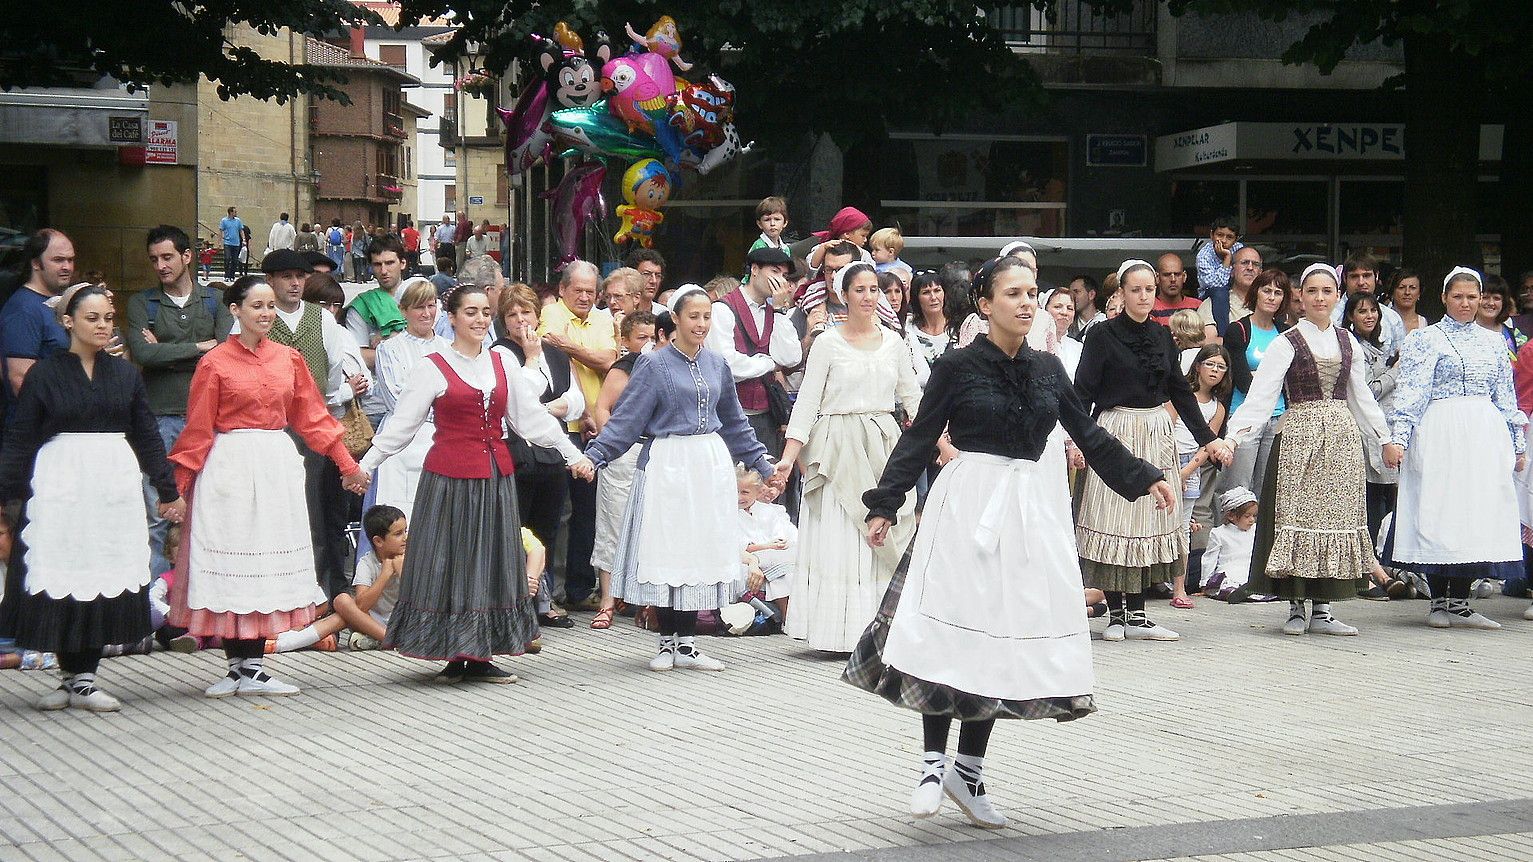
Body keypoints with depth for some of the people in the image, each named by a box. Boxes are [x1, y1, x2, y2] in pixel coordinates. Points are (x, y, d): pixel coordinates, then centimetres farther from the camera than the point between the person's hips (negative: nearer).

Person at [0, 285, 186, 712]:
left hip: (115, 484, 3)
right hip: (61, 483, -3)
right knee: (63, 580, -5)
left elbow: (147, 435, 14)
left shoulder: (125, 373, 11)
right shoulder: (45, 374, 2)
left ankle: (80, 680, 5)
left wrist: (168, 490, 11)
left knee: (108, 580, -1)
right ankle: (76, 679, 5)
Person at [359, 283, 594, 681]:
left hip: (495, 477, 5)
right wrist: (365, 465, -12)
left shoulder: (502, 363, 9)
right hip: (450, 479, -5)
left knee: (492, 565, 6)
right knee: (452, 563, 0)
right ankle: (453, 658, 7)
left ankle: (480, 658, 13)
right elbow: (401, 423, -5)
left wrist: (572, 454, 13)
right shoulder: (433, 367, -3)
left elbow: (532, 417, 14)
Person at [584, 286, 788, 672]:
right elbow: (626, 419, -7)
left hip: (711, 466, 4)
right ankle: (668, 643, 9)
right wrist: (593, 456, -18)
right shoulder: (655, 365, -4)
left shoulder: (716, 364, 11)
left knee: (701, 552, 4)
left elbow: (734, 422, 20)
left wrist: (764, 464, 20)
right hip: (669, 464, -4)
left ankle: (686, 644, 10)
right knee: (667, 551, -2)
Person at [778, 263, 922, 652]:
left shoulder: (893, 342, 10)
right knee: (839, 541, -4)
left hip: (884, 448, 4)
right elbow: (806, 402, -4)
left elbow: (913, 397, 15)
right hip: (840, 448, -4)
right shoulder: (827, 343, -2)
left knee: (885, 540, 2)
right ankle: (842, 632, -1)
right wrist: (787, 459, -11)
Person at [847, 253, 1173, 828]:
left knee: (1009, 639, 5)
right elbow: (918, 439, -3)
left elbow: (1088, 434, 16)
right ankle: (934, 764, 1)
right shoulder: (957, 366, -4)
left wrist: (1144, 478, 14)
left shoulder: (1047, 368, 9)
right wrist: (884, 506, -9)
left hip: (1033, 509, 5)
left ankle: (969, 772, 14)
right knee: (953, 634, -8)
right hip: (970, 506, -4)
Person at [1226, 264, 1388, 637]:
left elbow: (1361, 395, 19)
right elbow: (1261, 393, -10)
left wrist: (1385, 436, 17)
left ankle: (1321, 610, 7)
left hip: (1342, 435, 4)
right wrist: (1234, 434, -21)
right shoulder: (1287, 343, -1)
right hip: (1299, 435, -4)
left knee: (1336, 515, 2)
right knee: (1298, 513, -6)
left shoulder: (1347, 342, 12)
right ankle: (1296, 608, 1)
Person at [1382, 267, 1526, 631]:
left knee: (1480, 514, 1)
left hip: (1486, 437, 5)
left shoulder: (1492, 342, 17)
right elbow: (1410, 391, -6)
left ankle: (1459, 603, 6)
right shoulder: (1426, 339, 3)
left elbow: (1506, 396, 19)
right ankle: (1439, 602, 2)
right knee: (1439, 512, -5)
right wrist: (1397, 437, -15)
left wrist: (1518, 443, 17)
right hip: (1440, 435, -5)